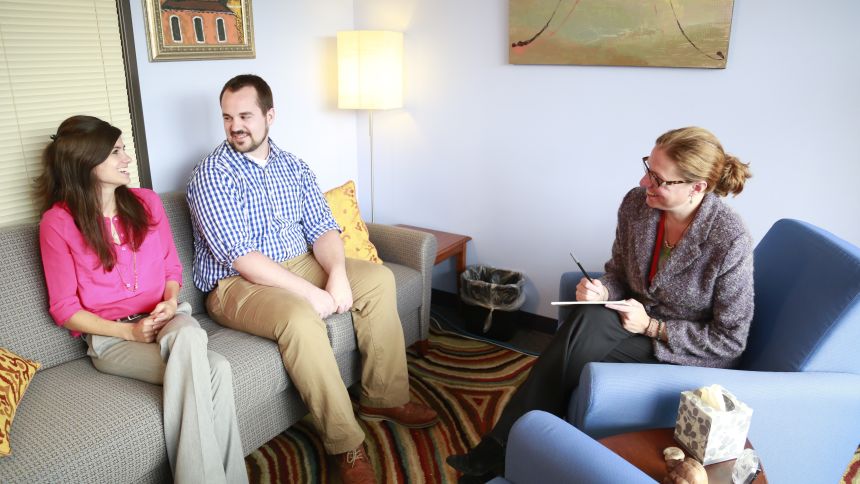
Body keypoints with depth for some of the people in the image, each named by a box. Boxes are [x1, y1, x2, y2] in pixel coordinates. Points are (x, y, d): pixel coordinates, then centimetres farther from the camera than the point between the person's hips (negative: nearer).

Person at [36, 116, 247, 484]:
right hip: (110, 337, -4)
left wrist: (171, 301, -7)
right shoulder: (58, 223, -5)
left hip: (165, 321, 4)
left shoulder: (147, 202, 8)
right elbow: (64, 309, -2)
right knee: (215, 370, -32)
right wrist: (130, 331, -15)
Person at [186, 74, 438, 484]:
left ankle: (383, 397, 1)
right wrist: (311, 292, -28)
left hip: (298, 264, 7)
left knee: (379, 279, -6)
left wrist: (337, 274, -20)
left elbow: (322, 229, 1)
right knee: (301, 318, -35)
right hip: (236, 283, -7)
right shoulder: (211, 176, -14)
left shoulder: (293, 167, 6)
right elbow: (241, 257, -23)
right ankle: (345, 445, -22)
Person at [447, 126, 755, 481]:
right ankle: (501, 448, -20)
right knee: (588, 317, -30)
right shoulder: (636, 204, -9)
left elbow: (729, 340, -15)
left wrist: (652, 327, -20)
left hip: (699, 356, -5)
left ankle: (505, 447, -18)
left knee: (588, 324, -31)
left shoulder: (729, 241, -24)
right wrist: (602, 291, -17)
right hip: (641, 323, 5)